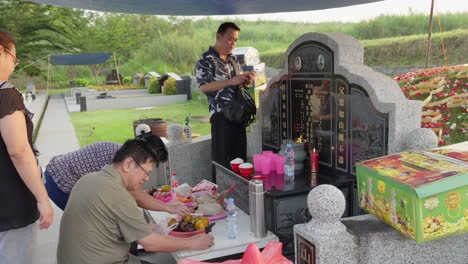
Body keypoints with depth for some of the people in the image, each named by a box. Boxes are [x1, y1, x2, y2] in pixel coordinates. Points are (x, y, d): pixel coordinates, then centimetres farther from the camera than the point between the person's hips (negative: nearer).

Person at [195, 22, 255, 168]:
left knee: (240, 155, 12)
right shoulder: (206, 61, -7)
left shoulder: (233, 59, 16)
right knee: (223, 159, -3)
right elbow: (204, 86, -19)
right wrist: (231, 81, -22)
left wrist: (246, 80, 3)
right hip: (222, 116, -7)